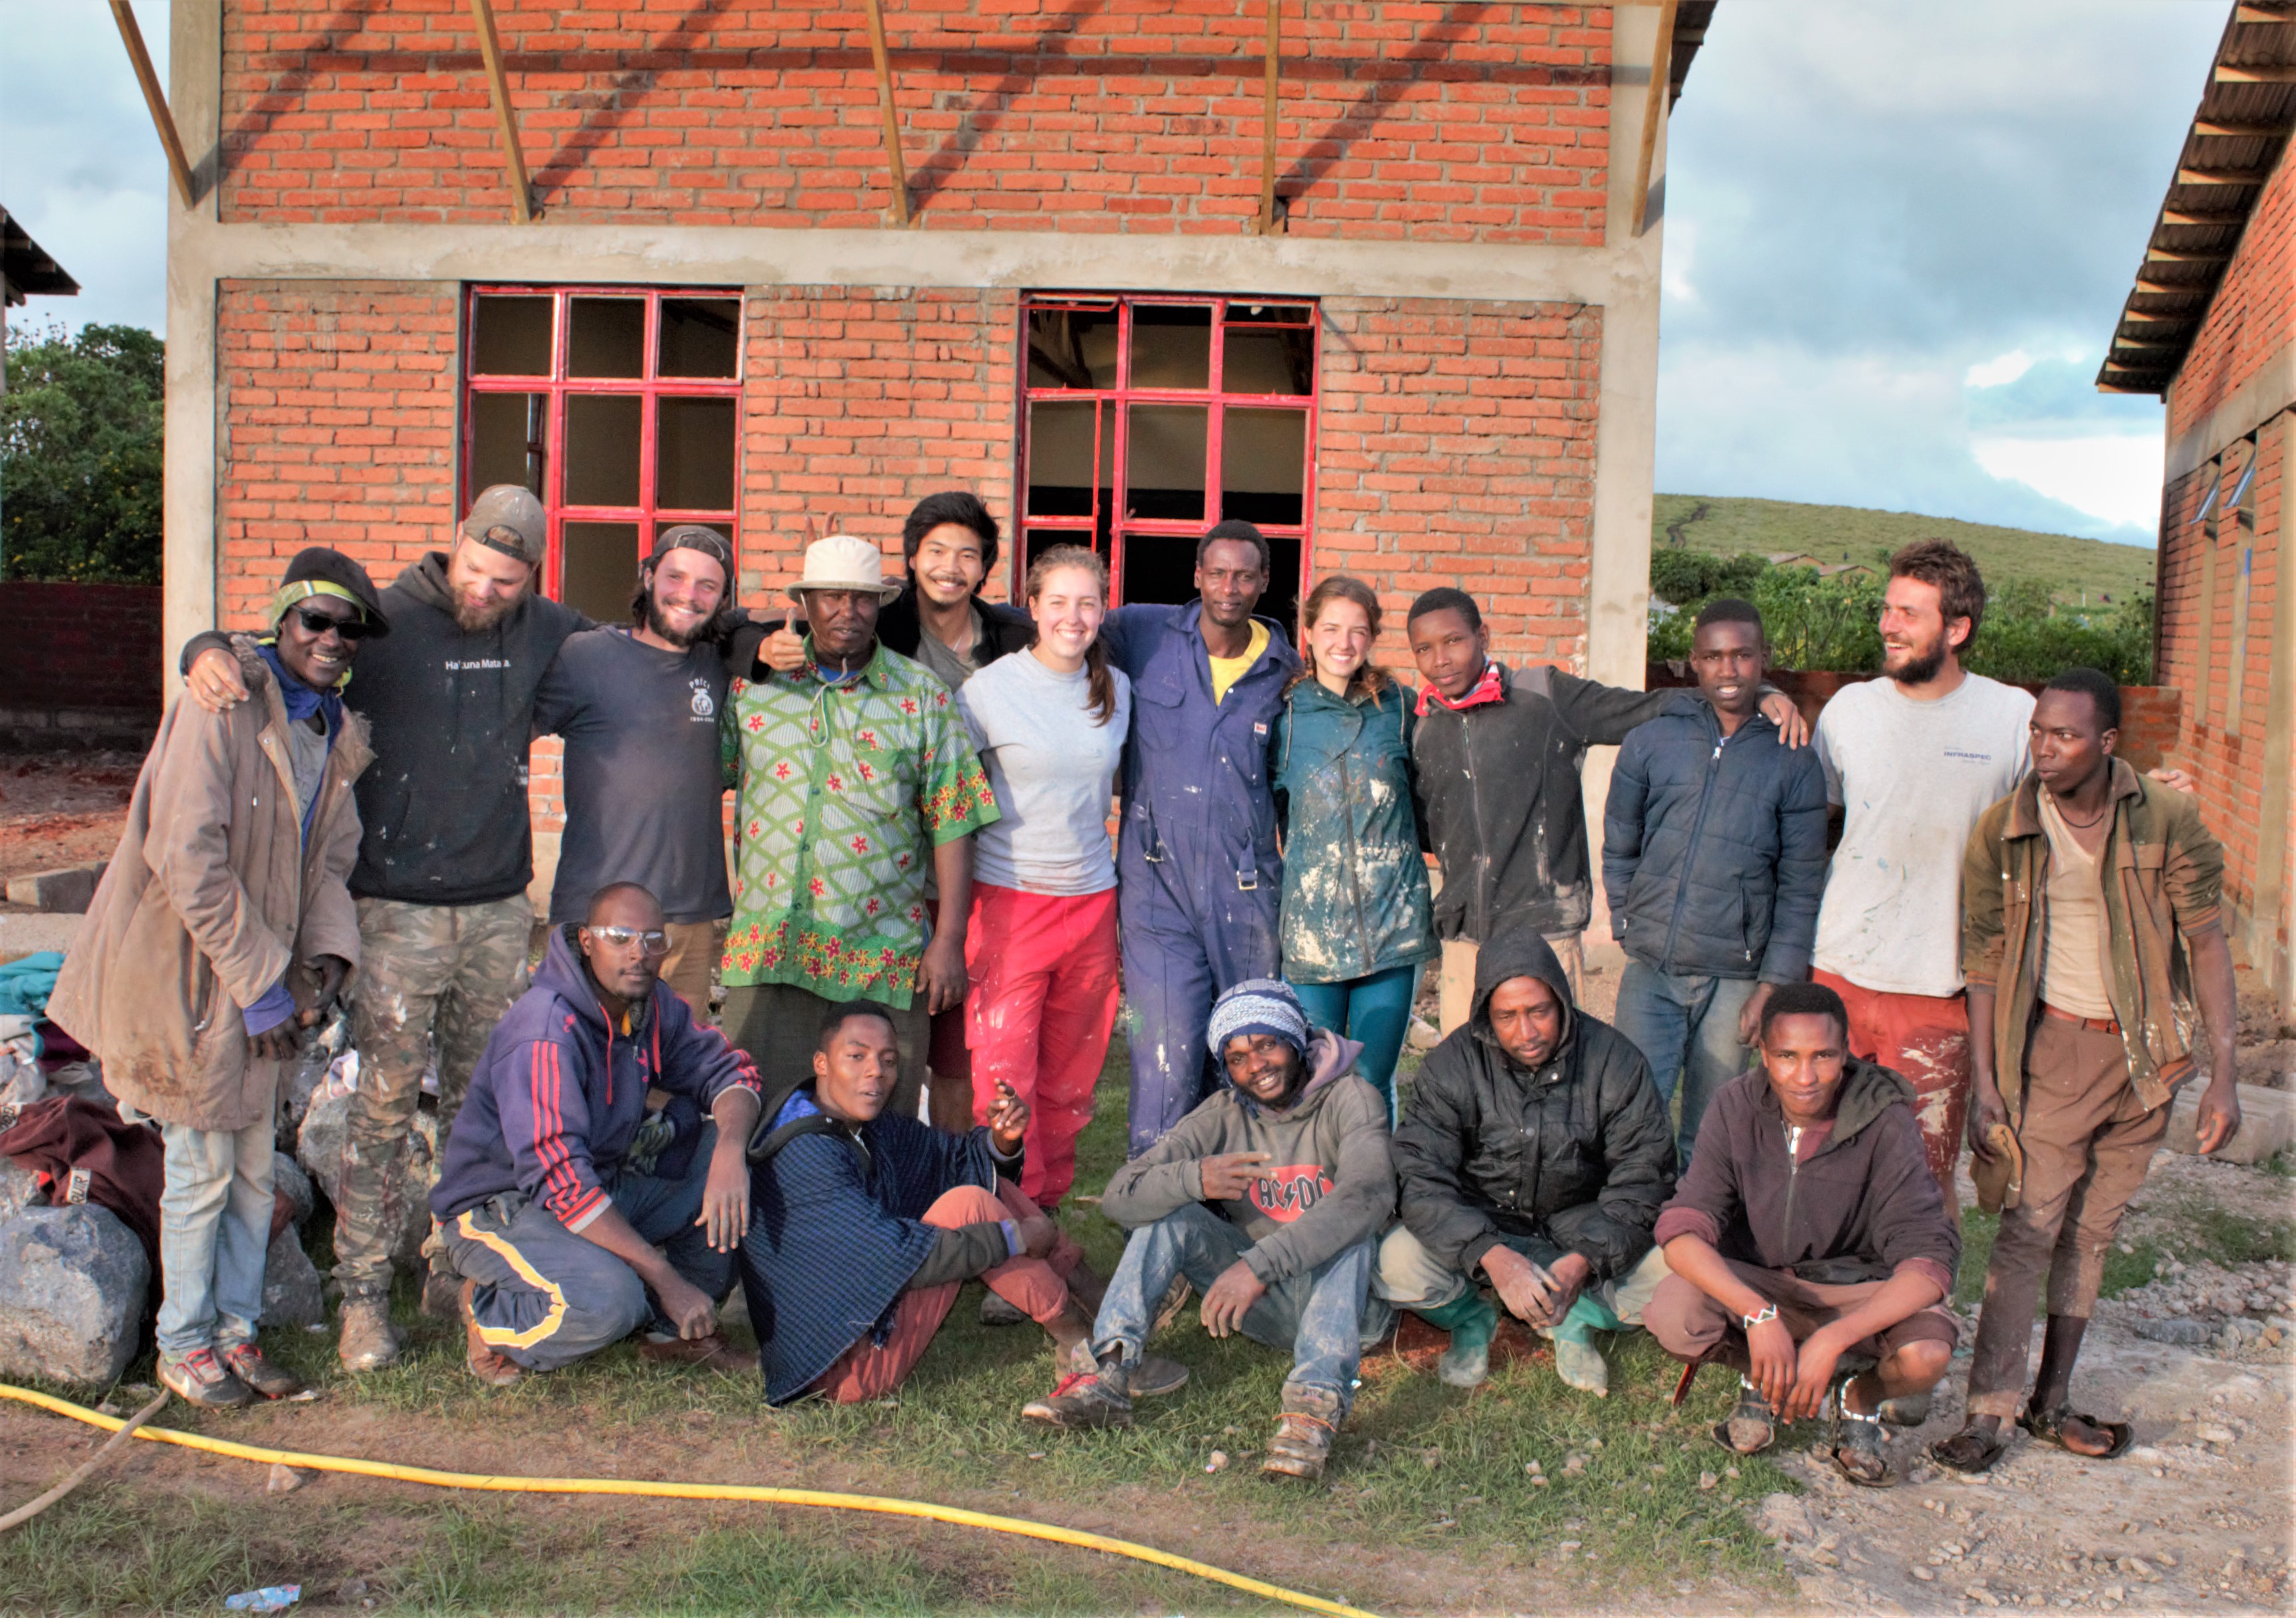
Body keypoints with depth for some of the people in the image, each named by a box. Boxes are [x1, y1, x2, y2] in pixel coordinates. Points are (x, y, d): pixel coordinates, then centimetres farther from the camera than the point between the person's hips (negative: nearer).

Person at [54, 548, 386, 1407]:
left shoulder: (335, 730, 7)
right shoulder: (224, 705, -17)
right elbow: (186, 857, -22)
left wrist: (323, 958, -8)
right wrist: (260, 982, -20)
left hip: (263, 982, 7)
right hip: (190, 975, -7)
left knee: (254, 1170, 14)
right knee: (202, 1169, 4)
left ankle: (235, 1329, 29)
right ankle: (184, 1345, 21)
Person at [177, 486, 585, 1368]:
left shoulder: (547, 630, 6)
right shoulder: (385, 622, -8)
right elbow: (279, 656, -5)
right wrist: (211, 652, -26)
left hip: (501, 907, 4)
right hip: (400, 907, -4)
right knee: (385, 1102, -3)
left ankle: (458, 1271, 26)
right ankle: (362, 1290, 9)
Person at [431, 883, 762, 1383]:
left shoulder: (654, 1005, -3)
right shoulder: (546, 1032, -27)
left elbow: (729, 1072, 1)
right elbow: (561, 1183, -31)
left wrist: (730, 1150, -24)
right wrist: (667, 1280, -30)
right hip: (500, 1207, -8)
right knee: (609, 1301, -35)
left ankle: (677, 1330, 2)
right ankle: (489, 1314, -2)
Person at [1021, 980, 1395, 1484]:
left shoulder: (1348, 1099, -11)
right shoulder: (1224, 1115, 0)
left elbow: (1368, 1196, -33)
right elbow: (1120, 1198, -10)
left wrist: (1260, 1264, -41)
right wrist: (1194, 1178, -32)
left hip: (1349, 1297, -4)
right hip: (1264, 1306, 4)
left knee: (1350, 1224, -32)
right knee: (1170, 1209, -14)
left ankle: (1316, 1405, -45)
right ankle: (1111, 1376, -27)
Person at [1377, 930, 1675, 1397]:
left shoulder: (1615, 1060, -12)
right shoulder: (1453, 1065, -14)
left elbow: (1641, 1177, -11)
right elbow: (1420, 1177, -21)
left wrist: (1583, 1260, -28)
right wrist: (1492, 1255, -37)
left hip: (1580, 1225, 1)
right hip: (1479, 1225, 0)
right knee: (1398, 1262, -29)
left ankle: (1575, 1317, 4)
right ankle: (1471, 1320, 5)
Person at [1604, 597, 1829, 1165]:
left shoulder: (1793, 762, 1)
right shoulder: (1650, 742, 3)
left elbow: (1800, 886, 2)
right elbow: (1618, 851, 13)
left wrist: (1774, 983, -3)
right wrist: (1630, 928, 8)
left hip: (1733, 979, -1)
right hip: (1649, 971, 1)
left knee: (1708, 1137, 7)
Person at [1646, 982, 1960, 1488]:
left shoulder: (1885, 1122, -20)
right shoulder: (1738, 1106, -15)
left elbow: (1929, 1261, -26)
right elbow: (1682, 1231, -22)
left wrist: (1831, 1340, -39)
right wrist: (1759, 1315, -40)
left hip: (1862, 1290, -1)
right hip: (1757, 1283, 1)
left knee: (1925, 1354, -34)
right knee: (1672, 1316, -30)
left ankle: (1861, 1397, 5)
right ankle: (1760, 1374, 6)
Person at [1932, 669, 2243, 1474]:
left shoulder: (2167, 820, -7)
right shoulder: (2002, 830, -7)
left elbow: (2206, 941, -4)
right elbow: (1984, 958, -3)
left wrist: (2222, 1074, -8)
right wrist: (1984, 1083, -6)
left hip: (2143, 1054, 2)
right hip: (2053, 1046, -2)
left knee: (2092, 1232, 10)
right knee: (2030, 1228, -6)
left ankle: (2052, 1400, 21)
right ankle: (1988, 1412, -2)